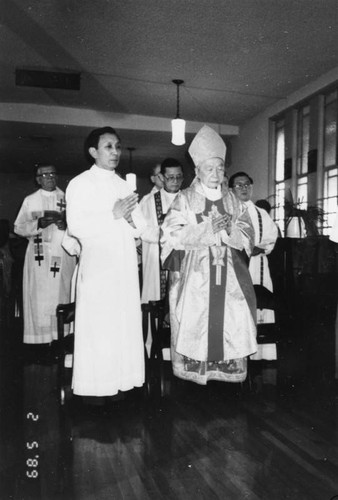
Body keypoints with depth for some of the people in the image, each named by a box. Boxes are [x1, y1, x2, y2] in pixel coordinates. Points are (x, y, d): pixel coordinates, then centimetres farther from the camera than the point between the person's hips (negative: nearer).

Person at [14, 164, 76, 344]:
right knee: (39, 297, -2)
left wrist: (66, 224, -12)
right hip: (39, 255, 0)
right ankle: (39, 337, 6)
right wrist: (38, 224, -11)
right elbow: (18, 227, 6)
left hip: (64, 254, 1)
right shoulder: (30, 200, 9)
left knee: (61, 294, 1)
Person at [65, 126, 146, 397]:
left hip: (126, 264, 5)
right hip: (98, 264, -5)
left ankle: (123, 378, 17)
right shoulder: (80, 184, 0)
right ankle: (94, 385, 11)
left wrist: (130, 218, -7)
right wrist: (113, 214, -16)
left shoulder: (125, 185, 16)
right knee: (97, 326, -3)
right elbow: (76, 227, -12)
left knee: (126, 323, 5)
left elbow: (140, 227, 14)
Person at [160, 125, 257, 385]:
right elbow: (172, 236, -7)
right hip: (194, 276, -3)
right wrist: (207, 229, -14)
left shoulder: (233, 201, 13)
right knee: (194, 326, -4)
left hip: (228, 277, 3)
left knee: (231, 324, 0)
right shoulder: (185, 199, 3)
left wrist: (230, 230, -12)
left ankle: (228, 374, 13)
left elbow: (247, 237, 9)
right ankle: (193, 373, 10)